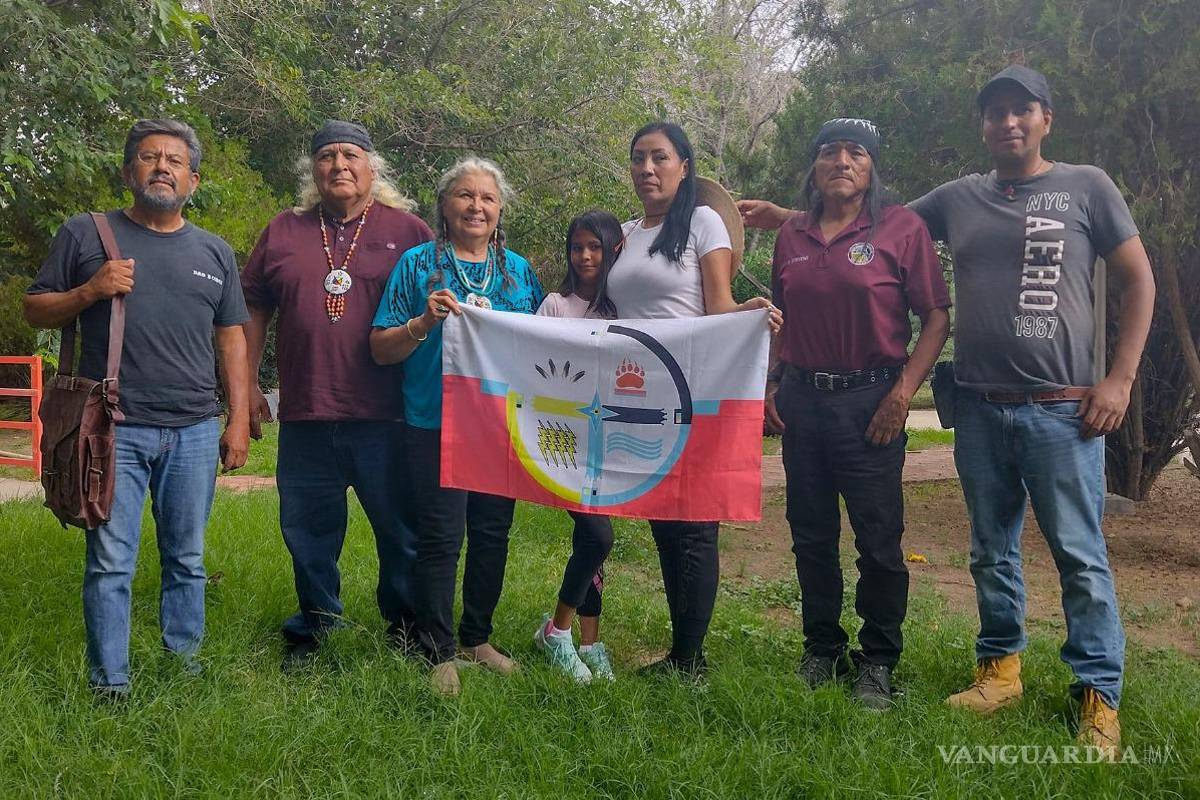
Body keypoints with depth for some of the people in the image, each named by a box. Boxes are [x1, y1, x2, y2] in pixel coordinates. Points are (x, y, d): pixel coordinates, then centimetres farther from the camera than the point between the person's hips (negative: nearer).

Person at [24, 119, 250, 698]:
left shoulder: (215, 253, 15)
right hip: (114, 429, -2)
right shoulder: (86, 234, 7)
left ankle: (185, 661, 22)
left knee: (187, 558, 9)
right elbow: (35, 310, 9)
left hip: (194, 433, 2)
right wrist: (89, 291, -10)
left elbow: (232, 339, 14)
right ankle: (109, 682, 9)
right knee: (110, 562, -1)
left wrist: (239, 420, 8)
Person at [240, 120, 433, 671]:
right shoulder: (284, 232, 12)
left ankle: (406, 626, 24)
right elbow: (253, 311, 16)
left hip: (385, 418, -2)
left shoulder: (407, 231, 4)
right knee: (308, 531, 12)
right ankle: (315, 625, 29)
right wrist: (247, 386, 10)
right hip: (305, 417, 3)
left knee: (401, 530, 5)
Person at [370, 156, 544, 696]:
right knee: (440, 538, -2)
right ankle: (439, 652, 12)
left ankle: (476, 637, 29)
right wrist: (424, 323, -20)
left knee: (492, 534, 12)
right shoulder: (417, 264, 0)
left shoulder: (520, 270, 11)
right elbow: (381, 349, -3)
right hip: (436, 425, -4)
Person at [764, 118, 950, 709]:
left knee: (878, 539, 0)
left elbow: (937, 316, -5)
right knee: (811, 536, 11)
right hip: (800, 399, 5)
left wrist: (904, 391, -13)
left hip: (869, 401, -4)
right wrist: (771, 383, 8)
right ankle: (822, 652, 26)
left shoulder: (901, 228, -3)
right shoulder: (792, 235, 10)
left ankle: (878, 663, 16)